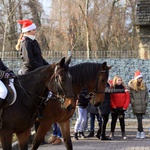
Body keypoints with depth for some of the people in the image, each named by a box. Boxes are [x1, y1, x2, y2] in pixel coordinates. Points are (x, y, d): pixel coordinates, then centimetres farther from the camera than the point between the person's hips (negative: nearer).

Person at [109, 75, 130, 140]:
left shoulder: (124, 89, 3)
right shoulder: (112, 89, -3)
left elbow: (127, 98, 0)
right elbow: (110, 99, -6)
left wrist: (125, 107, -8)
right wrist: (113, 106, -14)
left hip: (122, 108, 2)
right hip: (114, 108, -2)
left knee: (122, 121, 8)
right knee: (113, 120, 6)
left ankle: (123, 134, 13)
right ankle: (112, 134, 9)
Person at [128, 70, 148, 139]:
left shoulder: (144, 85, 10)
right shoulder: (132, 86, 0)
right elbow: (130, 95, -1)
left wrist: (146, 102, 6)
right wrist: (133, 102, -7)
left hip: (143, 105, 3)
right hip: (136, 106, -3)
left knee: (140, 119, 5)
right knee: (139, 119, -9)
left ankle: (138, 132, 16)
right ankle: (142, 132, -9)